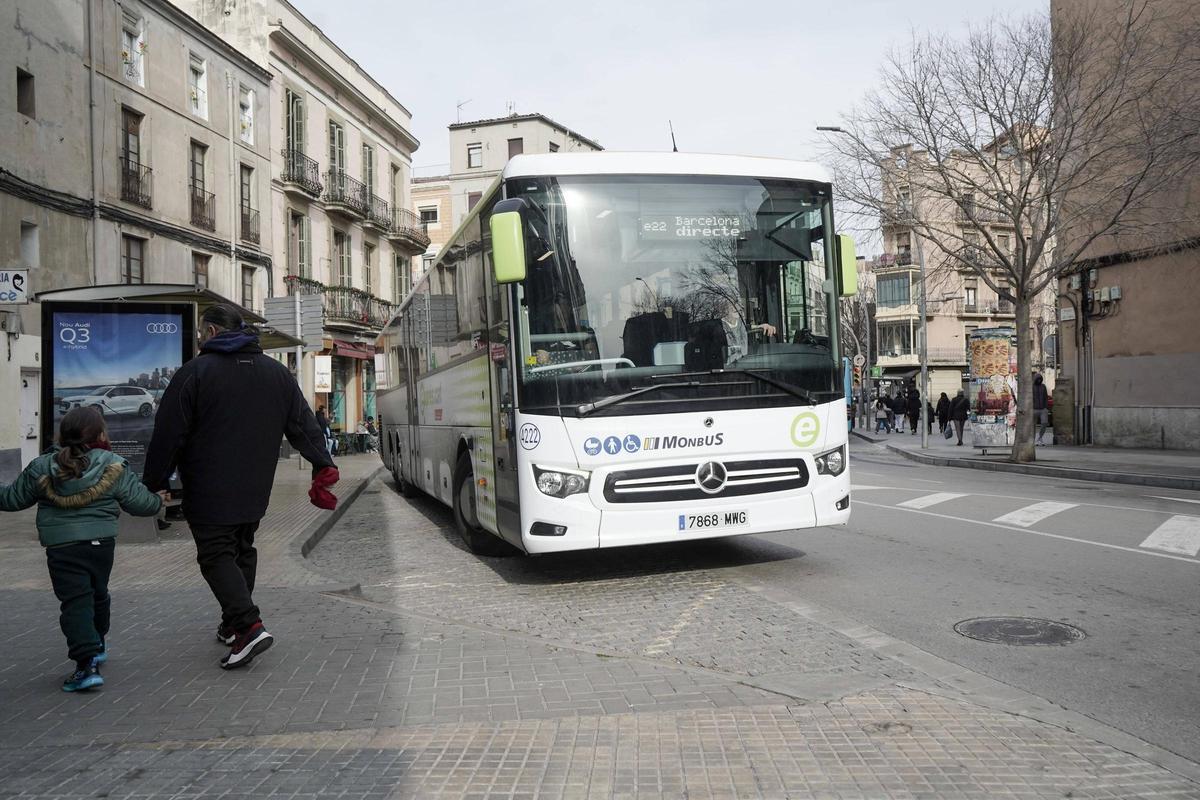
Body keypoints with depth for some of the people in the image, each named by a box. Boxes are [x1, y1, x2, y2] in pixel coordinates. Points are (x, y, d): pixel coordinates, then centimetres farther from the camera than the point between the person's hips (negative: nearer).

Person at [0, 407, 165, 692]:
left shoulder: (41, 468, 0)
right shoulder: (115, 467, -3)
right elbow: (138, 501, 2)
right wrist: (158, 500, 22)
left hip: (62, 548, -2)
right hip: (102, 543, 2)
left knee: (75, 603, -4)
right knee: (98, 594, 23)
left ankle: (87, 664, -14)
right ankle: (97, 646, 40)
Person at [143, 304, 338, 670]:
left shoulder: (194, 372, -9)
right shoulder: (277, 372, 9)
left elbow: (168, 435, -9)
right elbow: (304, 424, 5)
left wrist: (154, 482, -2)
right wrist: (323, 466, 4)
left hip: (209, 493, -6)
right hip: (255, 490, 6)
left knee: (216, 555, -1)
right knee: (242, 550, 19)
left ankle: (249, 626, -16)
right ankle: (233, 625, 26)